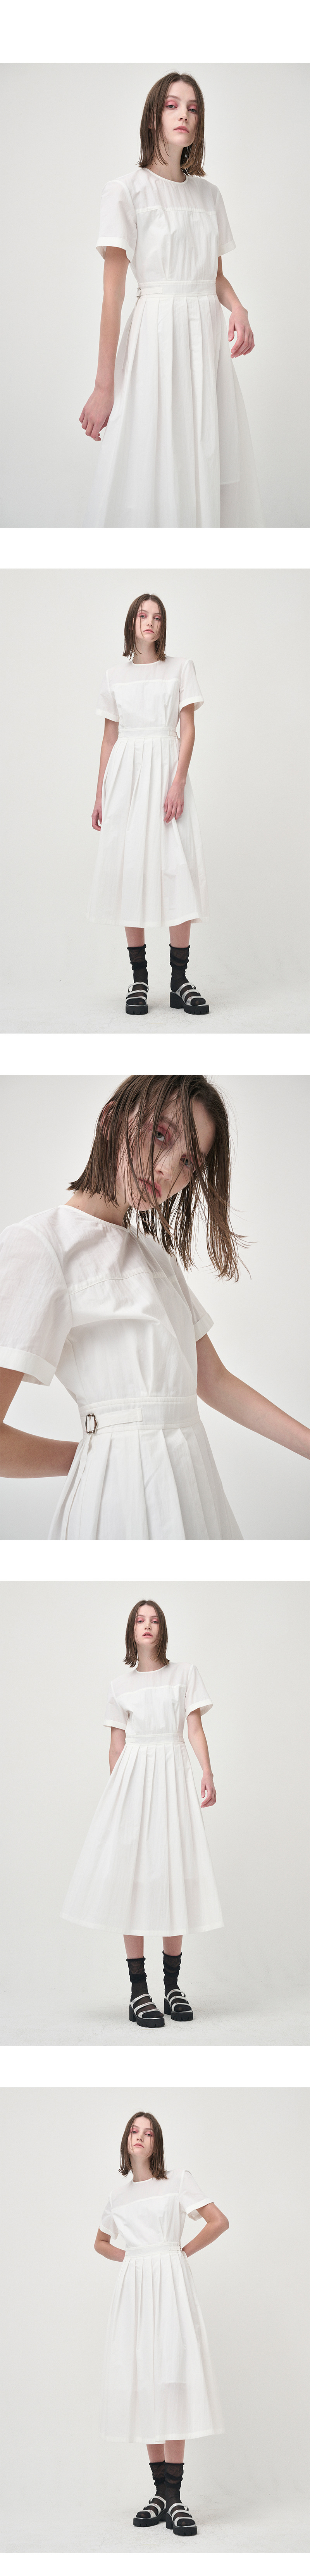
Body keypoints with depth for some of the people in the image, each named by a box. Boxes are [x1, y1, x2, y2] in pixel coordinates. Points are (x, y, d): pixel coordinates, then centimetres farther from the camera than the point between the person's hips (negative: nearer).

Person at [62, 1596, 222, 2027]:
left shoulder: (185, 1674, 11)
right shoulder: (122, 1684, 12)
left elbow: (196, 1729, 3)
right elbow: (116, 1745, 13)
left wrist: (208, 1774, -9)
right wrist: (114, 1791, 7)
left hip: (173, 1775, 0)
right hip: (133, 1776, 0)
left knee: (175, 1877, -2)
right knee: (133, 1877, -6)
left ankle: (173, 1984, 6)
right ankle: (138, 1990, -5)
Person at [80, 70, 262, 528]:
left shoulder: (208, 193, 14)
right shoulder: (126, 191, -3)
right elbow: (113, 292, -8)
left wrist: (238, 309, -3)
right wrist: (104, 387, -12)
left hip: (209, 338, 5)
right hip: (158, 335, -5)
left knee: (212, 475, 3)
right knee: (155, 480, -6)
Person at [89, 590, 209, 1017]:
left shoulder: (180, 669, 8)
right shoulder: (116, 677, 13)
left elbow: (188, 730, 1)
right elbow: (110, 737, 16)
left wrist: (178, 783, -12)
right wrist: (100, 796, 11)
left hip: (167, 769, -2)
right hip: (126, 773, 2)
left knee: (179, 869, -10)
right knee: (130, 868, -3)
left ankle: (180, 980, -8)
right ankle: (139, 979, 1)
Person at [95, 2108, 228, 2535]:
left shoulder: (177, 2180, 5)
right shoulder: (118, 2193, 16)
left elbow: (219, 2222, 1)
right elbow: (101, 2242, 30)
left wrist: (184, 2252, 1)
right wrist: (129, 2257, 12)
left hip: (169, 2284, -4)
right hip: (133, 2287, 4)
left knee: (172, 2380, -13)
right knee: (143, 2384, -1)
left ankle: (174, 2496, -15)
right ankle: (161, 2493, 4)